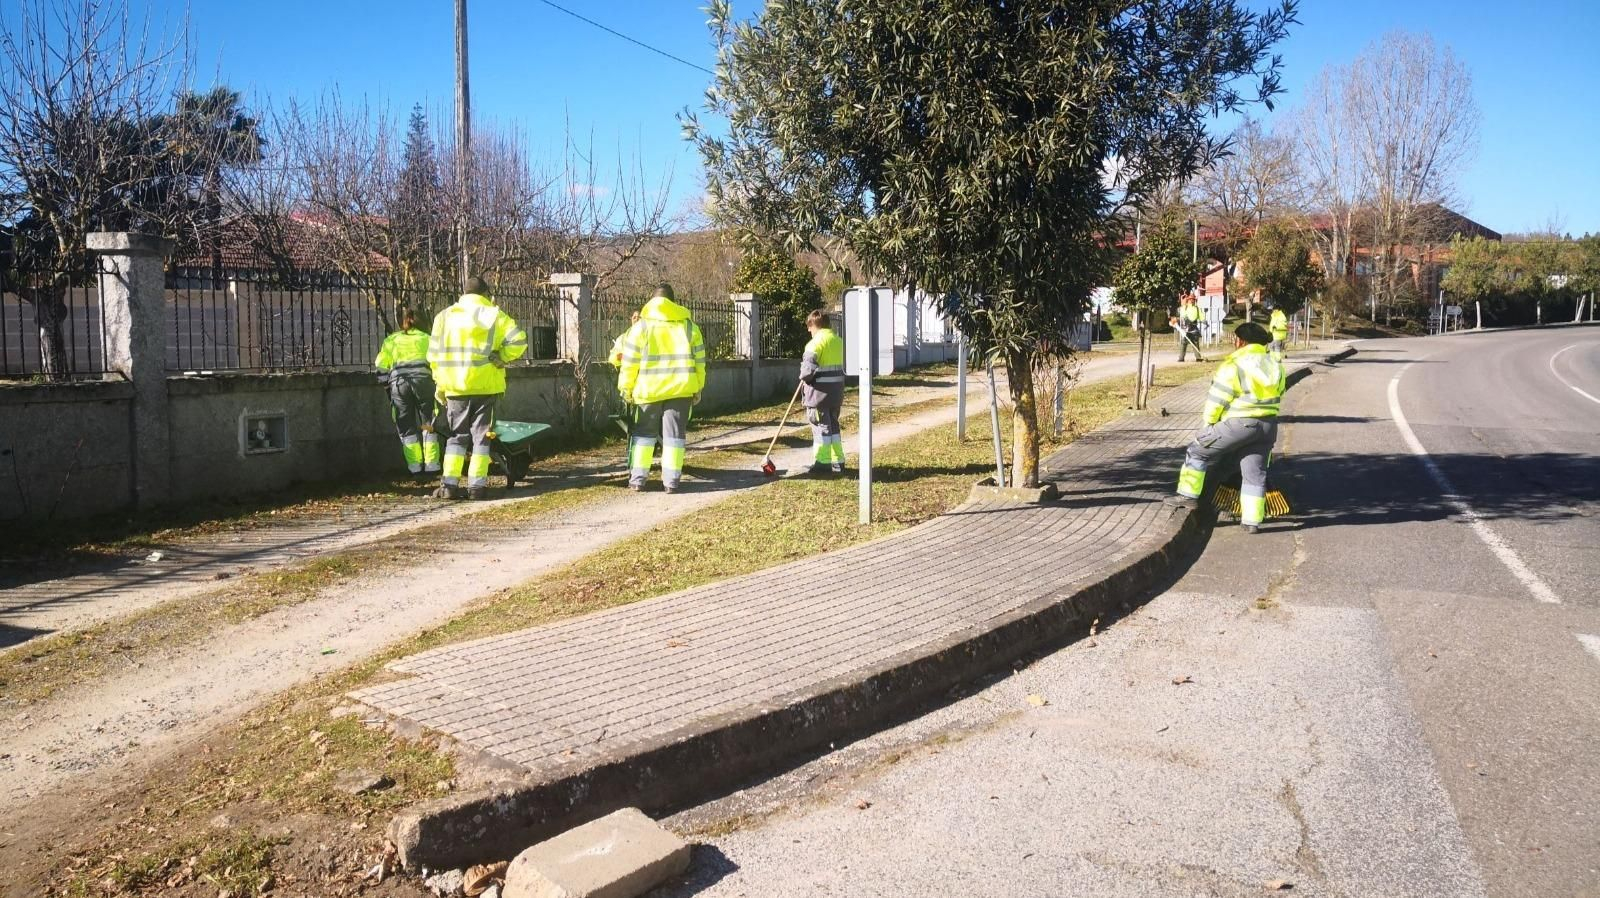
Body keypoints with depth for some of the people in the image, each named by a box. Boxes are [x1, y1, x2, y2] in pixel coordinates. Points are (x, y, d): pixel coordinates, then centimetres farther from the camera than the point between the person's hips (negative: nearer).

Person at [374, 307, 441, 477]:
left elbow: (381, 366, 13)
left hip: (398, 381, 1)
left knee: (407, 425, 8)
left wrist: (386, 383, 22)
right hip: (422, 378, 0)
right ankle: (431, 463, 3)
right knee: (429, 423, 8)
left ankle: (415, 464, 3)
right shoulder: (425, 338, 18)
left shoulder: (390, 340, 19)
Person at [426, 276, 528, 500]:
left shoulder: (445, 316, 8)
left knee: (457, 435, 12)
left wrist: (440, 383, 13)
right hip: (486, 385, -2)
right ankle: (477, 485, 1)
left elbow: (434, 353, 7)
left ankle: (449, 484, 4)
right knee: (481, 435, 5)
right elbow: (518, 340, -12)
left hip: (455, 387, 2)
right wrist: (502, 358, -1)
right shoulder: (494, 315, 1)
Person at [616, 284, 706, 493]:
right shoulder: (689, 326, 6)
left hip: (649, 389, -1)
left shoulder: (642, 325, -1)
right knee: (674, 433, 5)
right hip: (681, 389, 1)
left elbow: (630, 361, -3)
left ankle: (637, 478, 9)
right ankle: (671, 480, 2)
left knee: (644, 432, 10)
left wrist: (625, 387, 5)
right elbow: (699, 359, 9)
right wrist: (698, 388, 15)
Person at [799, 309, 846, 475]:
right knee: (833, 424, 16)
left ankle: (822, 462, 5)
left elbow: (809, 367, -21)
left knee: (820, 425, 1)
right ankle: (837, 461, 19)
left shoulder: (817, 341, -16)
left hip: (820, 391, -8)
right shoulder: (838, 340, 10)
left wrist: (804, 377, 0)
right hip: (836, 389, 8)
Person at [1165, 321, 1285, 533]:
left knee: (1198, 452, 11)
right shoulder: (1274, 365, 11)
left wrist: (1209, 421, 4)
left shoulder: (1233, 365, -12)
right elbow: (1277, 396, 16)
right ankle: (1252, 520, 12)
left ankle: (1188, 495, 13)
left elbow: (1217, 398, -11)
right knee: (1255, 473, 11)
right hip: (1268, 426, 7)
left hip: (1238, 424, -7)